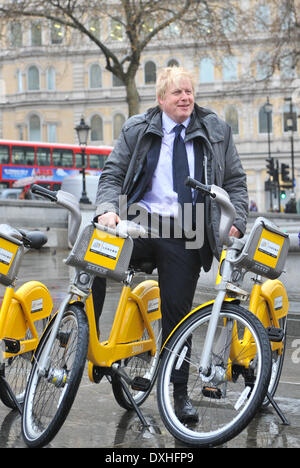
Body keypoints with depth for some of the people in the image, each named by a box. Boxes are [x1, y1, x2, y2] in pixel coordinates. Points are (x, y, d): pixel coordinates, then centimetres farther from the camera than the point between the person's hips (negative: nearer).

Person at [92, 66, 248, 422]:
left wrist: (236, 220, -2)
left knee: (177, 313, 3)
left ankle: (179, 392, 17)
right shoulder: (136, 130, 7)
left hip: (184, 236, 0)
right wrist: (107, 209, -14)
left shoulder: (216, 131, 10)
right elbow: (113, 174, 6)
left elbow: (235, 182, 13)